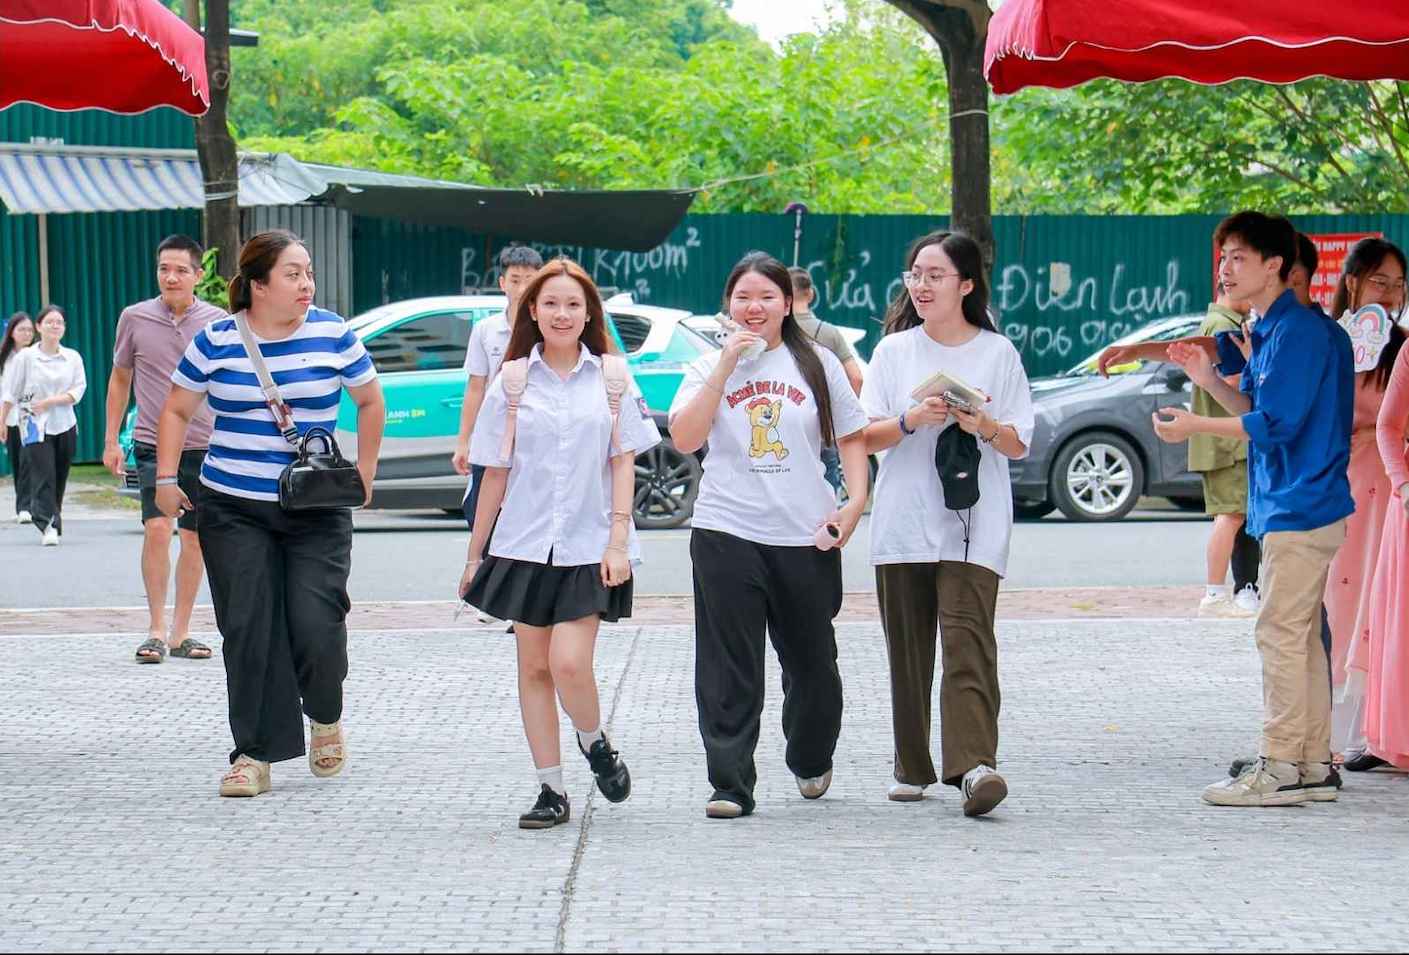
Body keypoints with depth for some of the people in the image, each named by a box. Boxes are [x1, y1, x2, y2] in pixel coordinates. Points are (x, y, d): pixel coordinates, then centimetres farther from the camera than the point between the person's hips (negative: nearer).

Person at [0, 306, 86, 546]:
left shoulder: (73, 357, 6)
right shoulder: (26, 357, 0)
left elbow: (79, 390, -2)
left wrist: (51, 401, -14)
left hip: (65, 425, 3)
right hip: (35, 427, -3)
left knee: (59, 479, 6)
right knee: (44, 478, -12)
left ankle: (52, 526, 18)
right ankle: (47, 526, -17)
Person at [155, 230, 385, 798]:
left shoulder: (332, 335, 0)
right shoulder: (216, 341, 0)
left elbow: (370, 401, 13)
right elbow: (177, 410, 9)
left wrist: (363, 472, 9)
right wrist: (166, 479, 1)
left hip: (317, 510, -1)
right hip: (234, 510, 1)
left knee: (316, 621, -11)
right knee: (248, 630, -2)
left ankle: (325, 718, 19)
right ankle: (253, 756, 5)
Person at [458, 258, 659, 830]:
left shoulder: (612, 376, 3)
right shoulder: (512, 381, 4)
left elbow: (623, 462, 2)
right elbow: (495, 473, 7)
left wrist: (618, 541, -7)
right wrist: (475, 555, 8)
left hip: (589, 547, -2)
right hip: (524, 545, 2)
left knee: (569, 663, -14)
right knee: (534, 666, 3)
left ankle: (595, 744, 15)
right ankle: (551, 790, 11)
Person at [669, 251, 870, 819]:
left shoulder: (817, 364, 9)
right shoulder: (709, 368, 8)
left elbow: (852, 436, 12)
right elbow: (685, 439, -7)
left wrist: (856, 501, -3)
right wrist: (727, 365, -9)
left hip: (806, 537, 1)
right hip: (727, 533, -1)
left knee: (811, 661, 11)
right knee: (729, 670, -4)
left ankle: (810, 761, 35)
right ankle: (730, 784, -2)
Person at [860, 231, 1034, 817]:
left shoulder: (998, 352, 7)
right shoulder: (895, 350, 11)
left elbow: (1020, 445, 7)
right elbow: (866, 438, 6)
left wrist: (985, 426, -14)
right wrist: (912, 420, -12)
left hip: (973, 524, -2)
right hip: (903, 522, 2)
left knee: (967, 641, -16)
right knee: (908, 650, 5)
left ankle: (973, 767, -26)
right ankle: (912, 768, 16)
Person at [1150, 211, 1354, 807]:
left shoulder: (1299, 331, -15)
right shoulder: (1268, 332, 16)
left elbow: (1275, 422, -21)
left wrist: (1193, 425, -14)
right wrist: (1209, 379, 7)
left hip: (1299, 508, -10)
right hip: (1295, 506, 10)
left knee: (1281, 635, -8)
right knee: (1301, 636, 12)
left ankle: (1281, 769, -6)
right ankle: (1314, 765, 16)